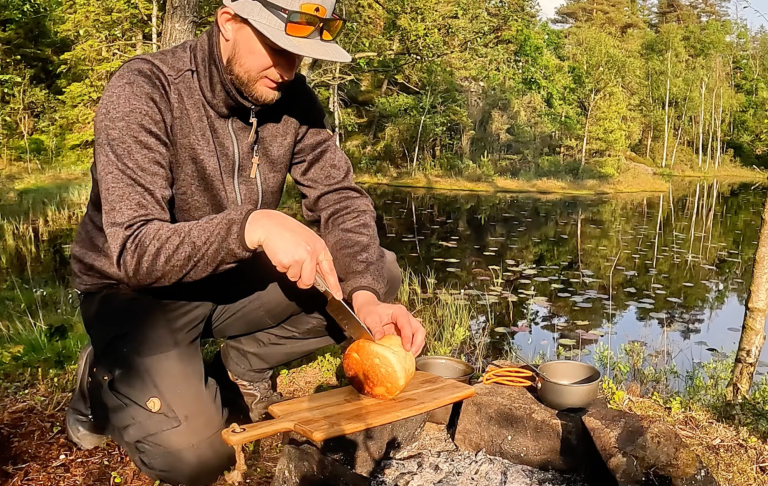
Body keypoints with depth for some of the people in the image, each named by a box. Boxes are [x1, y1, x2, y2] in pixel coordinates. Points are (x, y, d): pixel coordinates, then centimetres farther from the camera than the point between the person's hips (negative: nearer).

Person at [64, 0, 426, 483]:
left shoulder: (293, 97, -7)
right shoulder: (144, 91, -23)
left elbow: (342, 200, -9)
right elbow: (134, 251, -30)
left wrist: (365, 295, -27)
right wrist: (254, 225, -45)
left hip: (235, 278, 5)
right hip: (136, 288, -5)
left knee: (380, 271, -11)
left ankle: (242, 366, 0)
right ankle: (105, 380, 5)